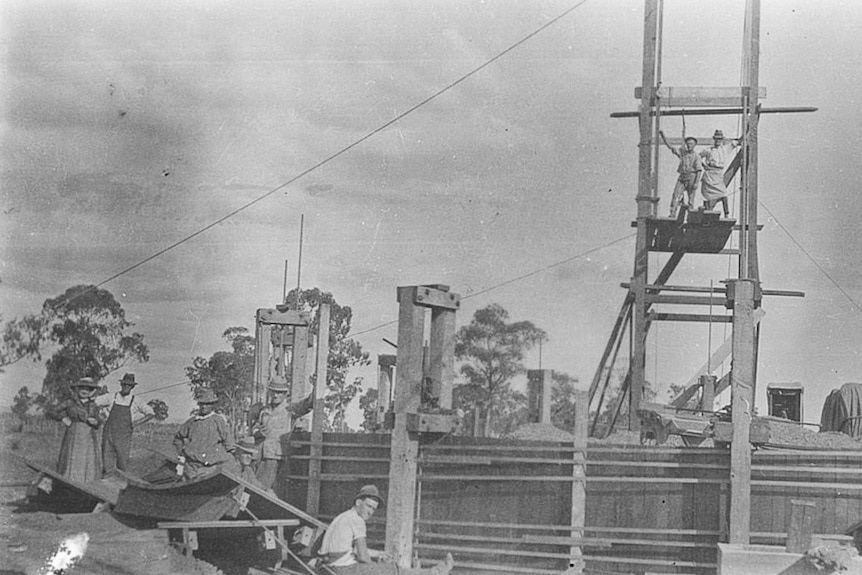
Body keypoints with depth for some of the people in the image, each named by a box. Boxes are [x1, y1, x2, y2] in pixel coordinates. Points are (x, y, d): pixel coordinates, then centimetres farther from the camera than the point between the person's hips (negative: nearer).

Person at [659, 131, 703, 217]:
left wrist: (696, 182, -18)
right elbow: (670, 146, 13)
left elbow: (699, 171, -6)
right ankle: (672, 216, -18)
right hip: (682, 178, 3)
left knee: (691, 200, -2)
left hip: (691, 178, -3)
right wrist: (663, 136, 4)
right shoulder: (682, 152, 13)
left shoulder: (696, 157, 2)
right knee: (675, 197, -11)